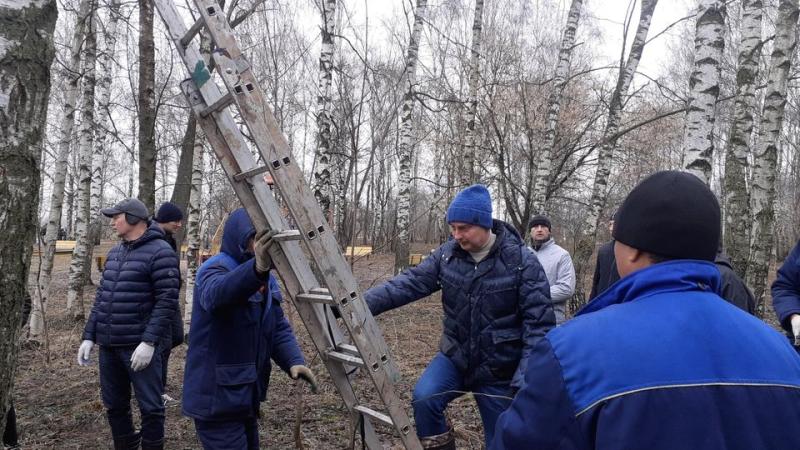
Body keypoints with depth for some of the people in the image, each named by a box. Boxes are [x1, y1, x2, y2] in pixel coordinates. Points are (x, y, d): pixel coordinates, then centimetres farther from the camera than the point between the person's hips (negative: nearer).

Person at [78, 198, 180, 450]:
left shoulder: (159, 252, -10)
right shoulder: (114, 253, 15)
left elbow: (166, 301, -15)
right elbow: (101, 297, 18)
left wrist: (149, 342, -21)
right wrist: (89, 336, 11)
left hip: (139, 346, -7)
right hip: (108, 345, 8)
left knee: (150, 407, 0)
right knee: (114, 405, 16)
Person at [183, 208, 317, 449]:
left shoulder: (266, 279, 10)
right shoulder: (215, 268, -16)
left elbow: (279, 328, 7)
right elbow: (215, 294, -40)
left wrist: (294, 361, -12)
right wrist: (257, 268, -58)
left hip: (245, 397, 9)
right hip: (216, 399, -8)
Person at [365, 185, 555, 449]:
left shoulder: (521, 261, -17)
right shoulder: (447, 254, -6)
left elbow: (539, 324, -17)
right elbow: (409, 283, -10)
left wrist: (526, 378, -24)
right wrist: (361, 304, -23)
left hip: (499, 368, -2)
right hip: (455, 356, 3)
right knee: (424, 398, -24)